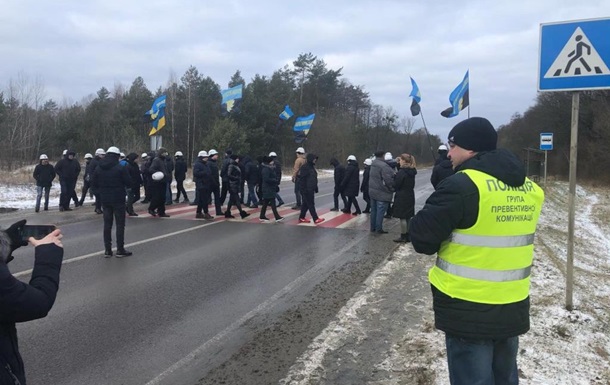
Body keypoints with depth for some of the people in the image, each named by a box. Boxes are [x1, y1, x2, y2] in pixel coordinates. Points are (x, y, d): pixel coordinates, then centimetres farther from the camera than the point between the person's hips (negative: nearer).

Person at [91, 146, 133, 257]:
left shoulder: (99, 168, 3)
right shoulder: (121, 168, -13)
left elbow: (93, 182, 6)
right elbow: (128, 183, -12)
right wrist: (126, 186, 10)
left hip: (105, 199, 5)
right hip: (118, 199, -5)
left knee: (107, 224, 11)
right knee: (120, 224, 3)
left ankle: (107, 250, 13)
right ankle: (120, 250, 4)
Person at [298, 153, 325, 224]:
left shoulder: (312, 167, 15)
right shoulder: (304, 167, -15)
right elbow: (302, 179, -18)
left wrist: (316, 188, 21)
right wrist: (303, 190, -20)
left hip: (311, 190, 9)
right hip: (306, 190, -9)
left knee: (306, 204, 14)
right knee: (311, 204, -6)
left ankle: (301, 218, 22)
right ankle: (316, 219, -3)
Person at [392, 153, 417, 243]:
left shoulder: (401, 172, -18)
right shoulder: (411, 171, 6)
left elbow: (396, 184, -17)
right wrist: (399, 165, 5)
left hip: (402, 197, -8)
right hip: (410, 196, 8)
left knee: (402, 217, 0)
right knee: (408, 217, 15)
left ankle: (403, 237, 6)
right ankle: (408, 235, 23)